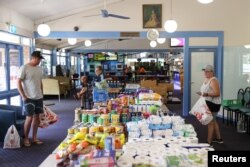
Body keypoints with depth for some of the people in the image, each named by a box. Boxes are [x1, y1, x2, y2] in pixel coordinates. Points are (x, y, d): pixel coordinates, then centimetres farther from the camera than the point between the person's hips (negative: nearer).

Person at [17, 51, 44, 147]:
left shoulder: (39, 69, 10)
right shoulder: (24, 68, -10)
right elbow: (18, 83, -11)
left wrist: (42, 95, 14)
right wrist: (23, 96, -15)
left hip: (39, 97, 7)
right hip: (29, 98, -6)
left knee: (36, 117, 10)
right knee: (29, 118, -4)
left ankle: (34, 138, 20)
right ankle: (25, 139, 12)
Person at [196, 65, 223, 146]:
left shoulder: (213, 81, -17)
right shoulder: (206, 79, 11)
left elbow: (217, 93, -24)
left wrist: (207, 94, -34)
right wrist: (201, 93, 7)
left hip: (213, 104, -10)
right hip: (208, 103, 10)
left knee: (210, 122, -5)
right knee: (213, 121, 20)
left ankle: (209, 142, 1)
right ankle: (218, 138, 35)